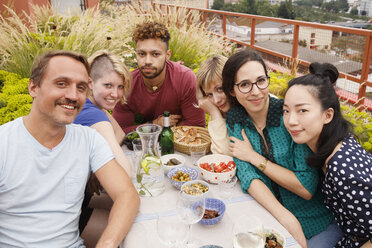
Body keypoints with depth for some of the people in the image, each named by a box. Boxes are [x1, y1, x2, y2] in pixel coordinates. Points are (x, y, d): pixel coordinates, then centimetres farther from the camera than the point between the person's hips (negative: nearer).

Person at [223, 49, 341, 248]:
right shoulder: (234, 120, -5)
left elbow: (307, 188, -19)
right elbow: (247, 175, -14)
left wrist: (254, 157, -17)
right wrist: (286, 218, -27)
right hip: (268, 217, 3)